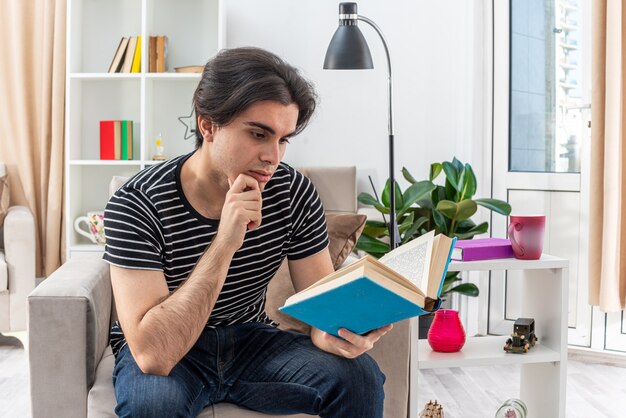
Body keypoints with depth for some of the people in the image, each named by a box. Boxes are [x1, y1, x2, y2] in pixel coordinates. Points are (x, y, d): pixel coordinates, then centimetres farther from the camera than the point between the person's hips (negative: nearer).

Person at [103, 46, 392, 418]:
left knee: (360, 378, -20)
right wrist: (225, 243, -39)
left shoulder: (295, 194, -12)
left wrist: (330, 332, -33)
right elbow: (153, 356, -32)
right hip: (167, 356, -3)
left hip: (250, 340, 3)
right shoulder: (136, 206, -24)